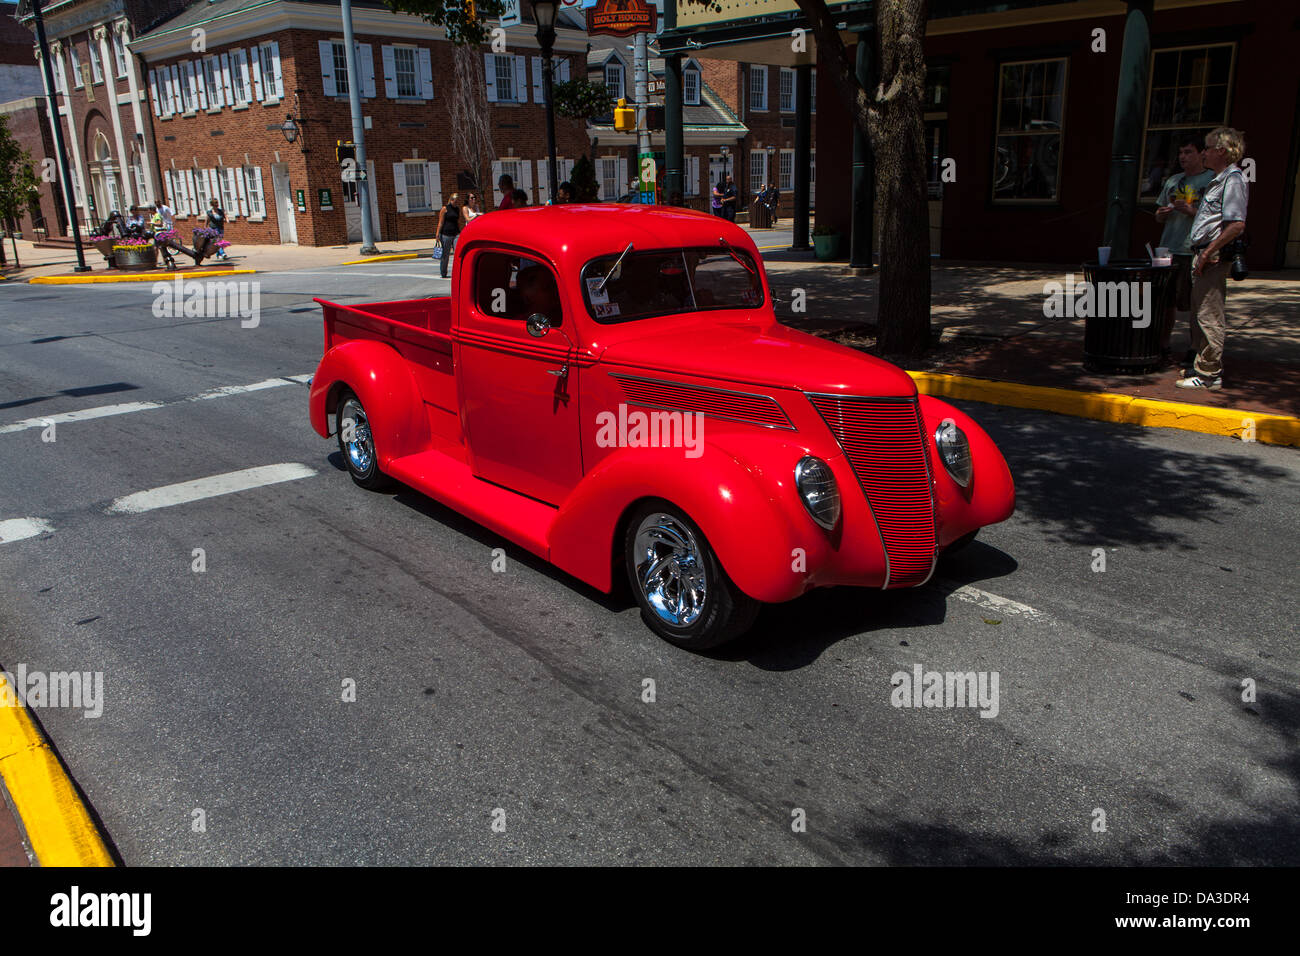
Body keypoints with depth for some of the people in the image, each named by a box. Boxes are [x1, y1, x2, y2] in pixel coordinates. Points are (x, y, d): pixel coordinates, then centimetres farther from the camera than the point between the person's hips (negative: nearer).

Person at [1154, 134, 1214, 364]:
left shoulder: (1213, 180, -1)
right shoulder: (1173, 181, 16)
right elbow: (1159, 217, 22)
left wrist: (1190, 210, -18)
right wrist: (1162, 213, -1)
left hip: (1196, 252, -5)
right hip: (1168, 249, 5)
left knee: (1194, 305, -3)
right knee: (1166, 301, 9)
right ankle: (1164, 344, 19)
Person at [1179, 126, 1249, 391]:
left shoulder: (1233, 179, -13)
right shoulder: (1218, 180, 18)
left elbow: (1237, 224, -22)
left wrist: (1208, 253, -20)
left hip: (1215, 257, -11)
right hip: (1204, 255, 11)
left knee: (1209, 315, -8)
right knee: (1199, 314, 16)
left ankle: (1209, 374, -5)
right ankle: (1201, 366, 26)